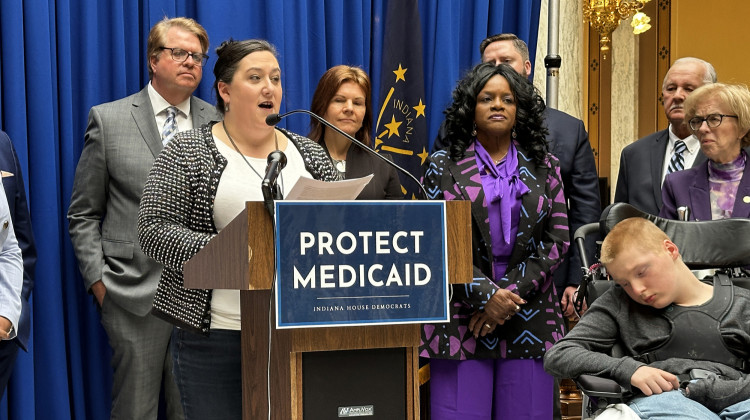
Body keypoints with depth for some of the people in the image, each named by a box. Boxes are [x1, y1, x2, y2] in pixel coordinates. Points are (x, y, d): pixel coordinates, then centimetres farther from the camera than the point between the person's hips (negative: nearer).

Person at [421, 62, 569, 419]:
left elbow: (556, 241, 4)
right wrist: (485, 295, -11)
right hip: (461, 317, -2)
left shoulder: (544, 168, 13)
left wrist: (511, 295, -8)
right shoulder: (444, 165, 7)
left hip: (528, 316, 2)